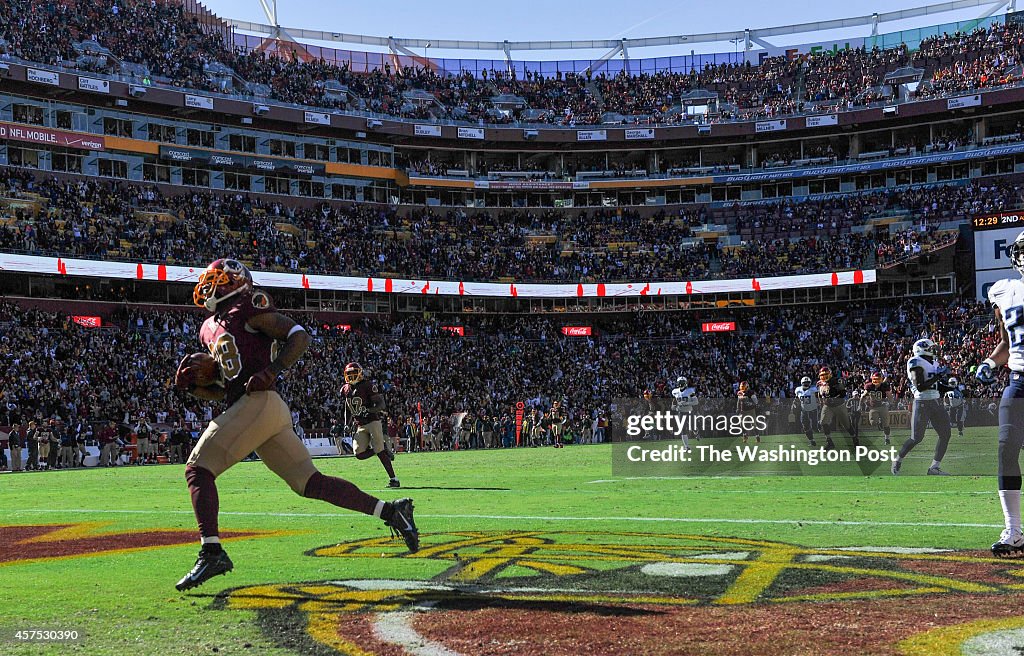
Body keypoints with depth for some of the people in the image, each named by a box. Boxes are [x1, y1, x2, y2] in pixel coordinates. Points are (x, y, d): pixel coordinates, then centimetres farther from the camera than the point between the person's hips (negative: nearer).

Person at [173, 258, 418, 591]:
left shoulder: (246, 307, 2)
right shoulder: (210, 329, 27)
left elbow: (300, 336, -6)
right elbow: (219, 390, 30)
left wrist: (271, 370, -17)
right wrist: (192, 384, 12)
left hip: (259, 402, -9)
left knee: (198, 469, -11)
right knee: (309, 482, 5)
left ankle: (211, 552, -17)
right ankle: (391, 510, 6)